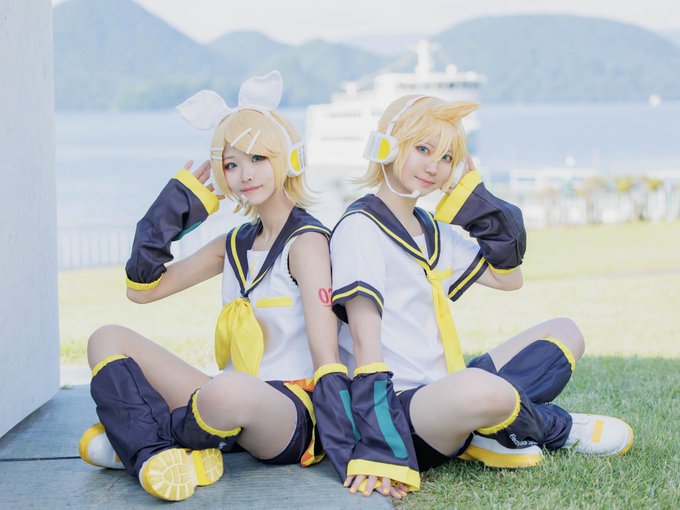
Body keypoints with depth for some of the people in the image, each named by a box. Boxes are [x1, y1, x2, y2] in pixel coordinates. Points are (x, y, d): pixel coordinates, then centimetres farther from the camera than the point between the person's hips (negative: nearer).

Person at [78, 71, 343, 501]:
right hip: (235, 406, 8)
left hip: (293, 413, -7)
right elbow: (143, 289, 15)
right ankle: (154, 453, -21)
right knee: (107, 340, 2)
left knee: (230, 391, -42)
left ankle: (132, 434, -11)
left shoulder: (306, 241, -8)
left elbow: (326, 354, -17)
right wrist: (179, 200, 9)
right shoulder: (235, 244, 15)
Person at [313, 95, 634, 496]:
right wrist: (376, 453, -26)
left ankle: (490, 434, -8)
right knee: (479, 388, -39)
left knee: (565, 333, 14)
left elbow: (507, 278, 23)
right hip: (398, 406, -9)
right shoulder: (359, 228, -10)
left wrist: (475, 195, 13)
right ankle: (559, 428, -2)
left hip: (441, 395, 9)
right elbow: (365, 342, -19)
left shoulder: (433, 232, 17)